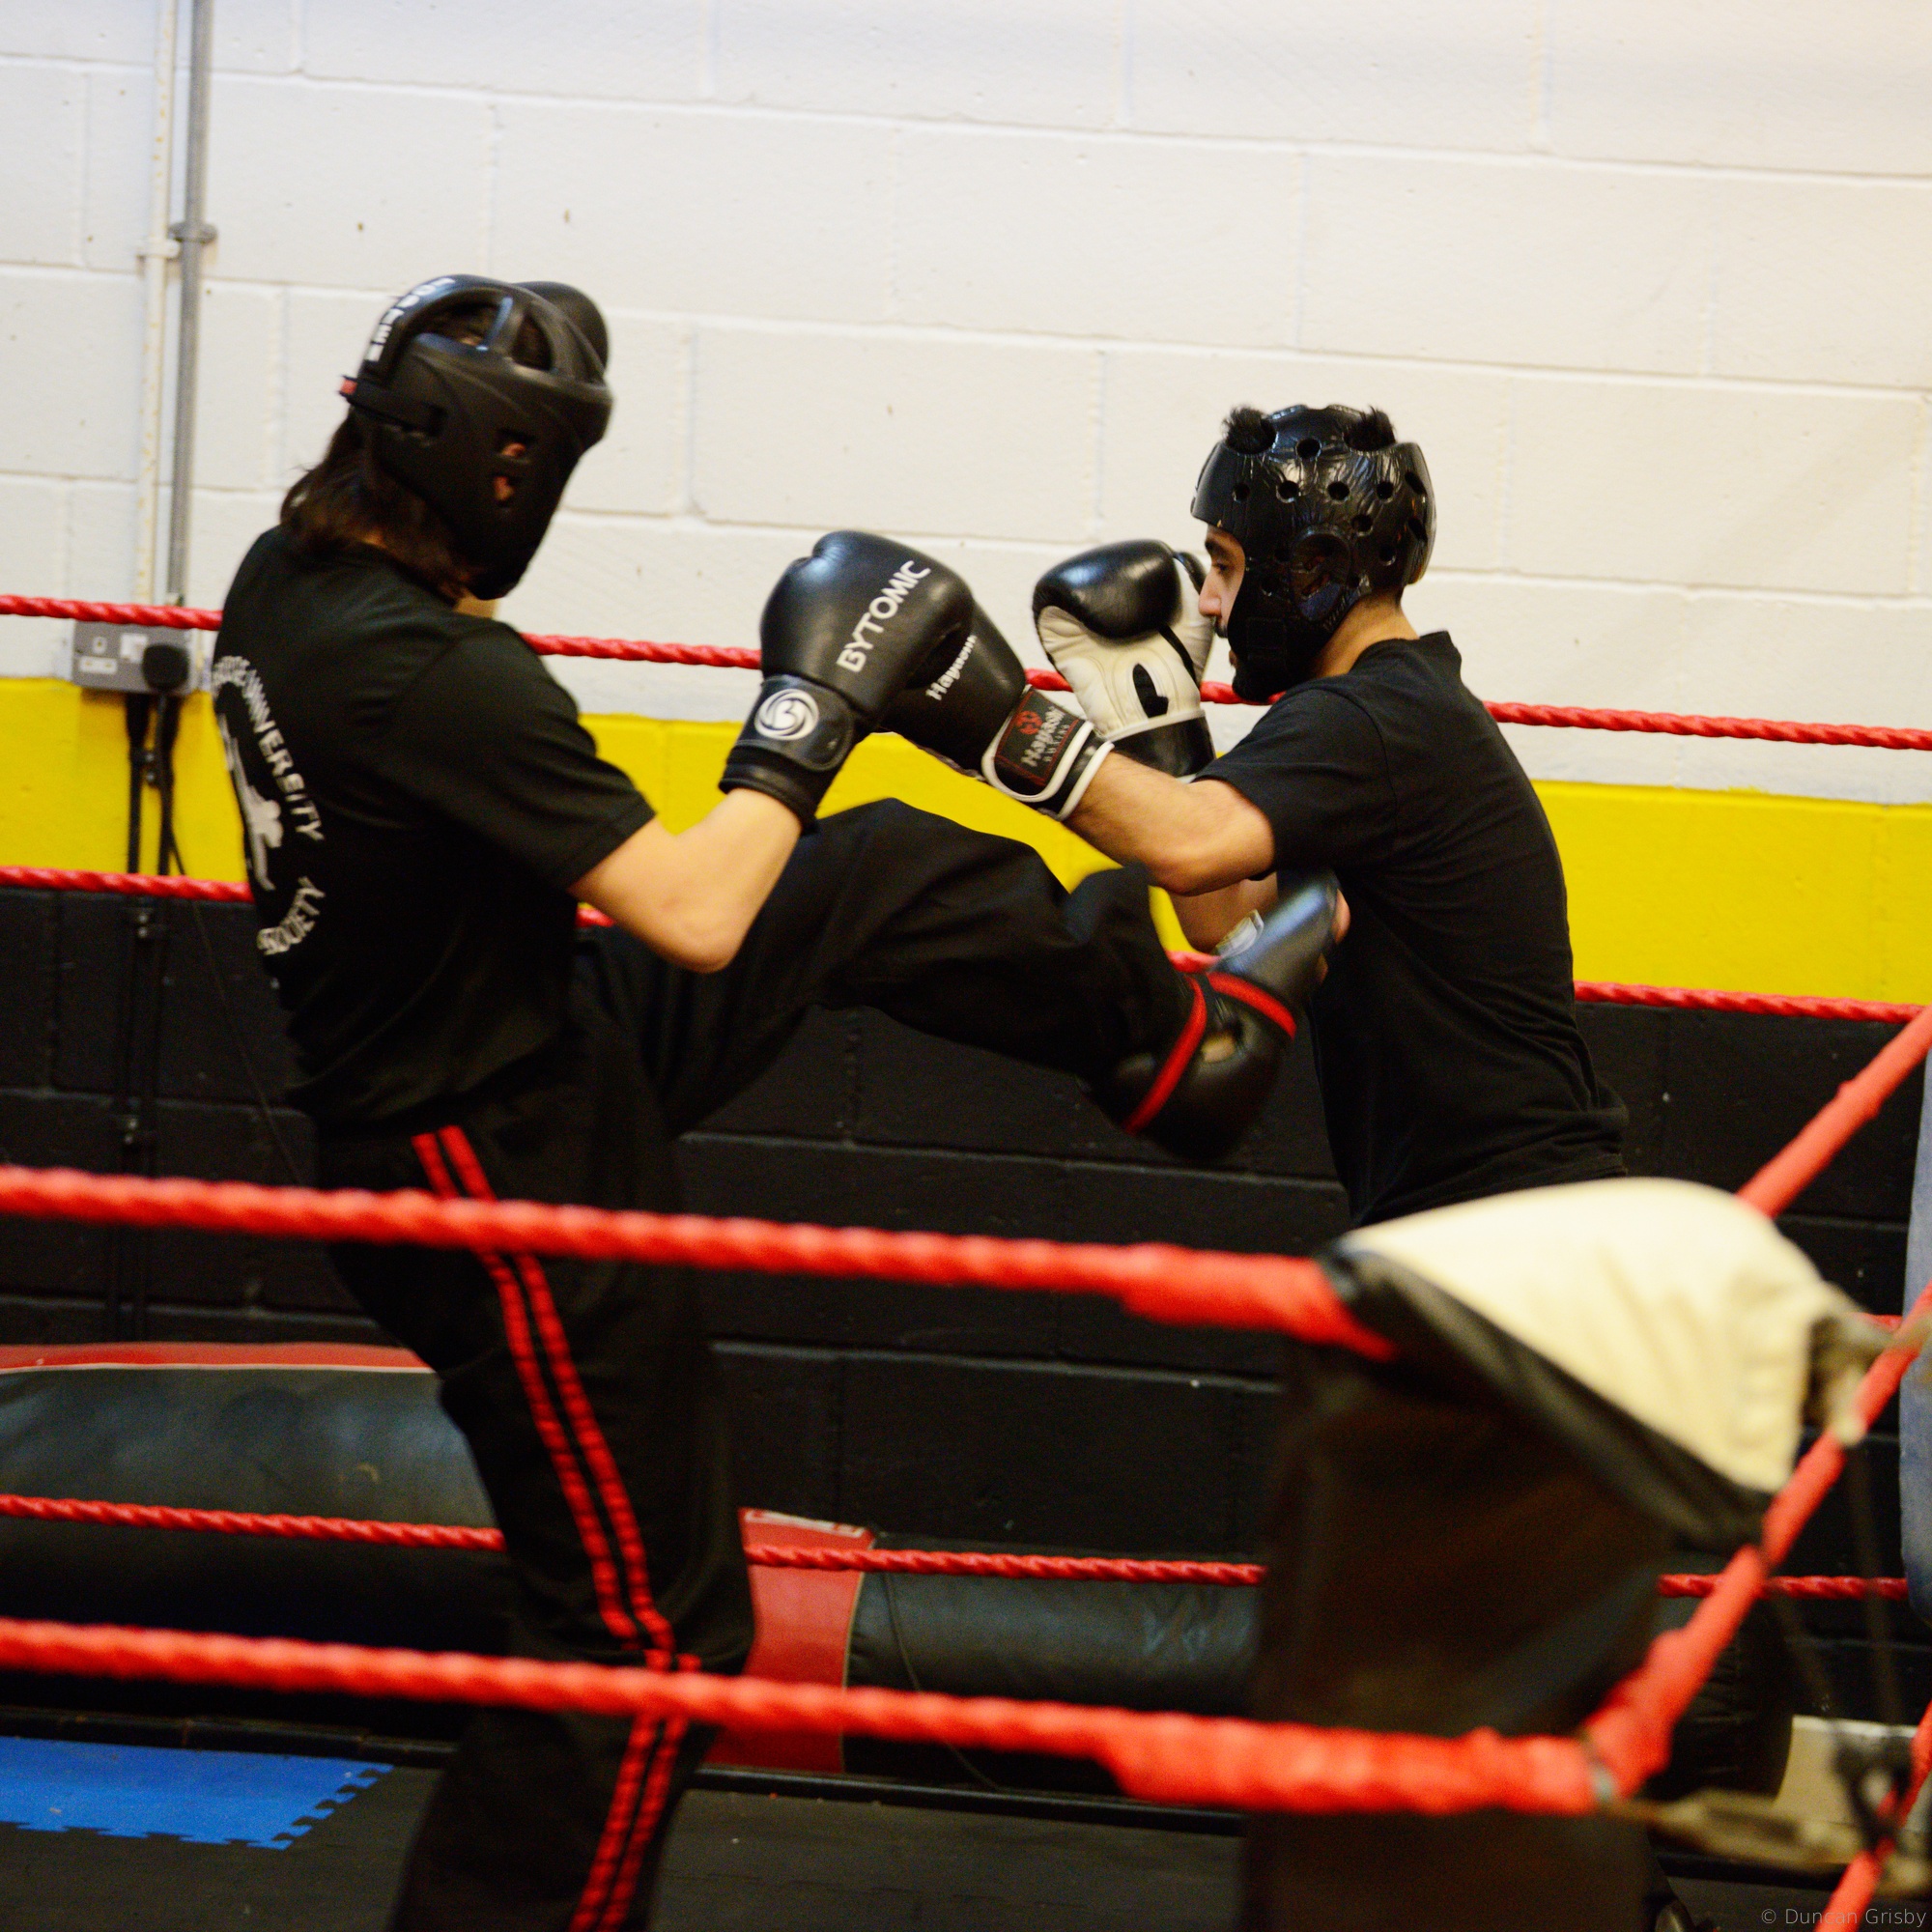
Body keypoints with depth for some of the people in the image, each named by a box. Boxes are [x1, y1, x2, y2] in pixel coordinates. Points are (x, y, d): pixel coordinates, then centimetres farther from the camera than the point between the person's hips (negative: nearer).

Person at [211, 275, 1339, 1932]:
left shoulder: (287, 575, -4)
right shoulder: (429, 677, -33)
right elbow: (697, 917, -29)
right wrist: (814, 709, -17)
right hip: (511, 1180, -10)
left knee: (874, 880, 17)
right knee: (647, 1633, 1)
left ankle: (1177, 1040, 36)